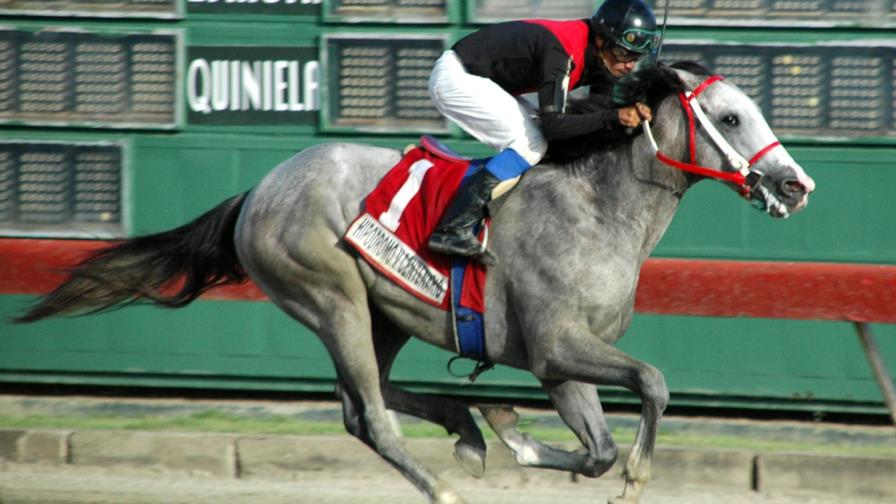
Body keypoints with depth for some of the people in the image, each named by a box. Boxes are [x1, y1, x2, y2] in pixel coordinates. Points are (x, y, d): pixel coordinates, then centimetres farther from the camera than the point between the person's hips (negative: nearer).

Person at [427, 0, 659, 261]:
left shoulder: (602, 57, -2)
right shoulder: (563, 52, -30)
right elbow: (553, 125, -35)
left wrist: (631, 113, -21)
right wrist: (613, 116, -38)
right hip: (455, 76, -10)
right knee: (531, 144, -19)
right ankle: (453, 229, -28)